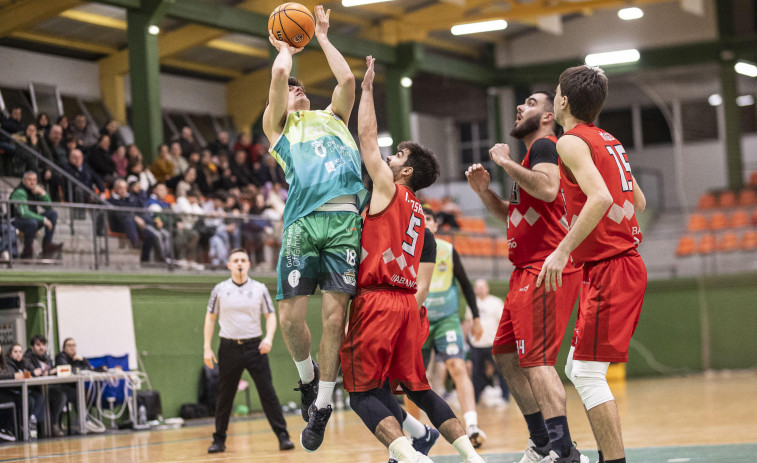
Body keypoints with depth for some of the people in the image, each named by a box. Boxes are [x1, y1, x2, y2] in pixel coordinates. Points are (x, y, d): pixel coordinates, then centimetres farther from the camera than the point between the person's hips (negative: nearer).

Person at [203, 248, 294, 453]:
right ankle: (219, 440, 17)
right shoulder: (220, 290, 3)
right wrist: (207, 348, 2)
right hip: (229, 348, 0)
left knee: (267, 392, -5)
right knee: (224, 396, 6)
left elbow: (270, 315, 6)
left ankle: (283, 436, -2)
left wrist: (269, 337, -13)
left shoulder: (259, 289, 3)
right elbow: (210, 318, 9)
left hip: (254, 347, 0)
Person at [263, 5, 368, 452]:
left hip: (346, 218, 1)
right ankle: (308, 377, 21)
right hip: (303, 222, -1)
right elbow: (278, 74, 9)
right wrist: (286, 48, 28)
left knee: (335, 312, -7)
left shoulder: (332, 117, 31)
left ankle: (322, 405, 3)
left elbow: (347, 79, 16)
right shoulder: (279, 124, 22)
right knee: (291, 316, -8)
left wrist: (322, 37, 26)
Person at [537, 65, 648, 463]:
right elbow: (638, 200, 23)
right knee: (578, 369, 15)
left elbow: (601, 198, -25)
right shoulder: (609, 142, 16)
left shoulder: (572, 142, -10)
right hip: (626, 262, 9)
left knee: (587, 373, -9)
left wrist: (563, 250, -25)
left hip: (608, 267, -9)